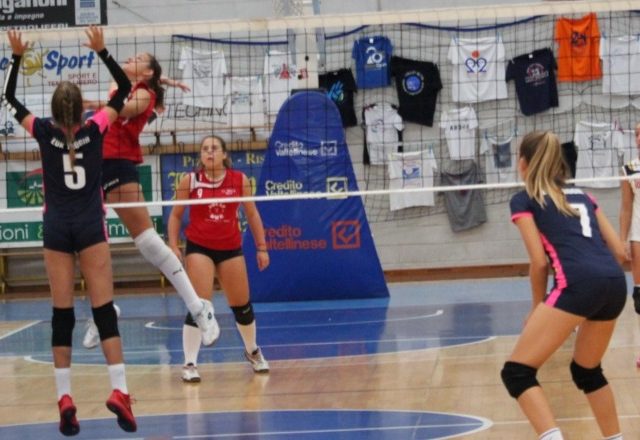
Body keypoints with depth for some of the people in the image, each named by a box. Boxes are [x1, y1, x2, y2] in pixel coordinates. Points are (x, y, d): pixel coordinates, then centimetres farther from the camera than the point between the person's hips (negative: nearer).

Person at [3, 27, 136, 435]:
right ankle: (119, 391, -13)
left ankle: (65, 398, 1)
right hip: (90, 225, -1)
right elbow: (125, 88, 6)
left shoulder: (44, 131, -3)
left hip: (56, 226, 1)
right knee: (104, 310, -4)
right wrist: (102, 51, 3)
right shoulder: (95, 129, -5)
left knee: (62, 314, 3)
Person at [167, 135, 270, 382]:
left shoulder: (239, 180, -1)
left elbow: (252, 214, 7)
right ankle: (190, 364, -7)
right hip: (199, 248, -2)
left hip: (231, 248, 2)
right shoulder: (190, 180, -5)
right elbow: (176, 215, 3)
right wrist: (173, 246, -7)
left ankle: (253, 351, 37)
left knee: (242, 305, 12)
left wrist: (261, 247, 5)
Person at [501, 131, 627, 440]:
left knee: (516, 372, -4)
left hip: (577, 284, -7)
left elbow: (539, 260, 3)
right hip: (616, 283, 7)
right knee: (587, 371, 28)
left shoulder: (524, 200, 12)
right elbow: (618, 251, 23)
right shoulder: (581, 195, 28)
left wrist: (537, 307, 15)